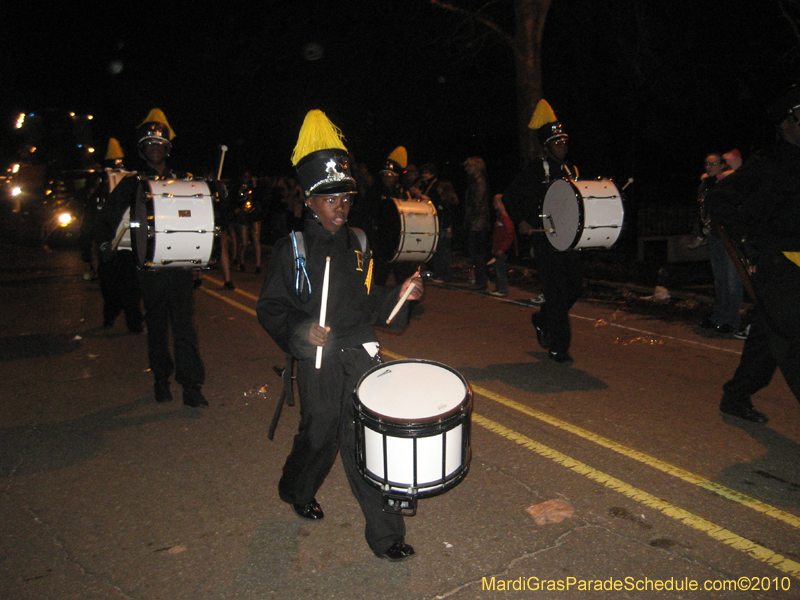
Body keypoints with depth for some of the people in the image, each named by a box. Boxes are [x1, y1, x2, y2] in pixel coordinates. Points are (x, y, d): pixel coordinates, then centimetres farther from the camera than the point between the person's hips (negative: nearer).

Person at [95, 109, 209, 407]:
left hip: (180, 263, 0)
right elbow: (108, 215, 11)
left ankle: (191, 386, -3)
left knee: (184, 322, -5)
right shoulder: (133, 184, 8)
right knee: (156, 324, 9)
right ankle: (161, 378, 23)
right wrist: (108, 242, -4)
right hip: (150, 266, 0)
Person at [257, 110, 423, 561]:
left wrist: (399, 296, -2)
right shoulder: (291, 249, -6)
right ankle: (297, 490, 48)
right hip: (320, 363, -3)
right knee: (320, 436, 14)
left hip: (362, 357, 3)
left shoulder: (358, 243, 8)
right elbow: (270, 309, -7)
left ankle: (386, 535, 17)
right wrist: (301, 333, -24)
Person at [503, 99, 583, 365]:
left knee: (576, 287, 7)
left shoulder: (571, 169, 15)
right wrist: (520, 221, -11)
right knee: (557, 291, -7)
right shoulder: (535, 169, -4)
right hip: (544, 237, -7)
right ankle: (558, 348, 4)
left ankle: (542, 319, 32)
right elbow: (510, 196, -1)